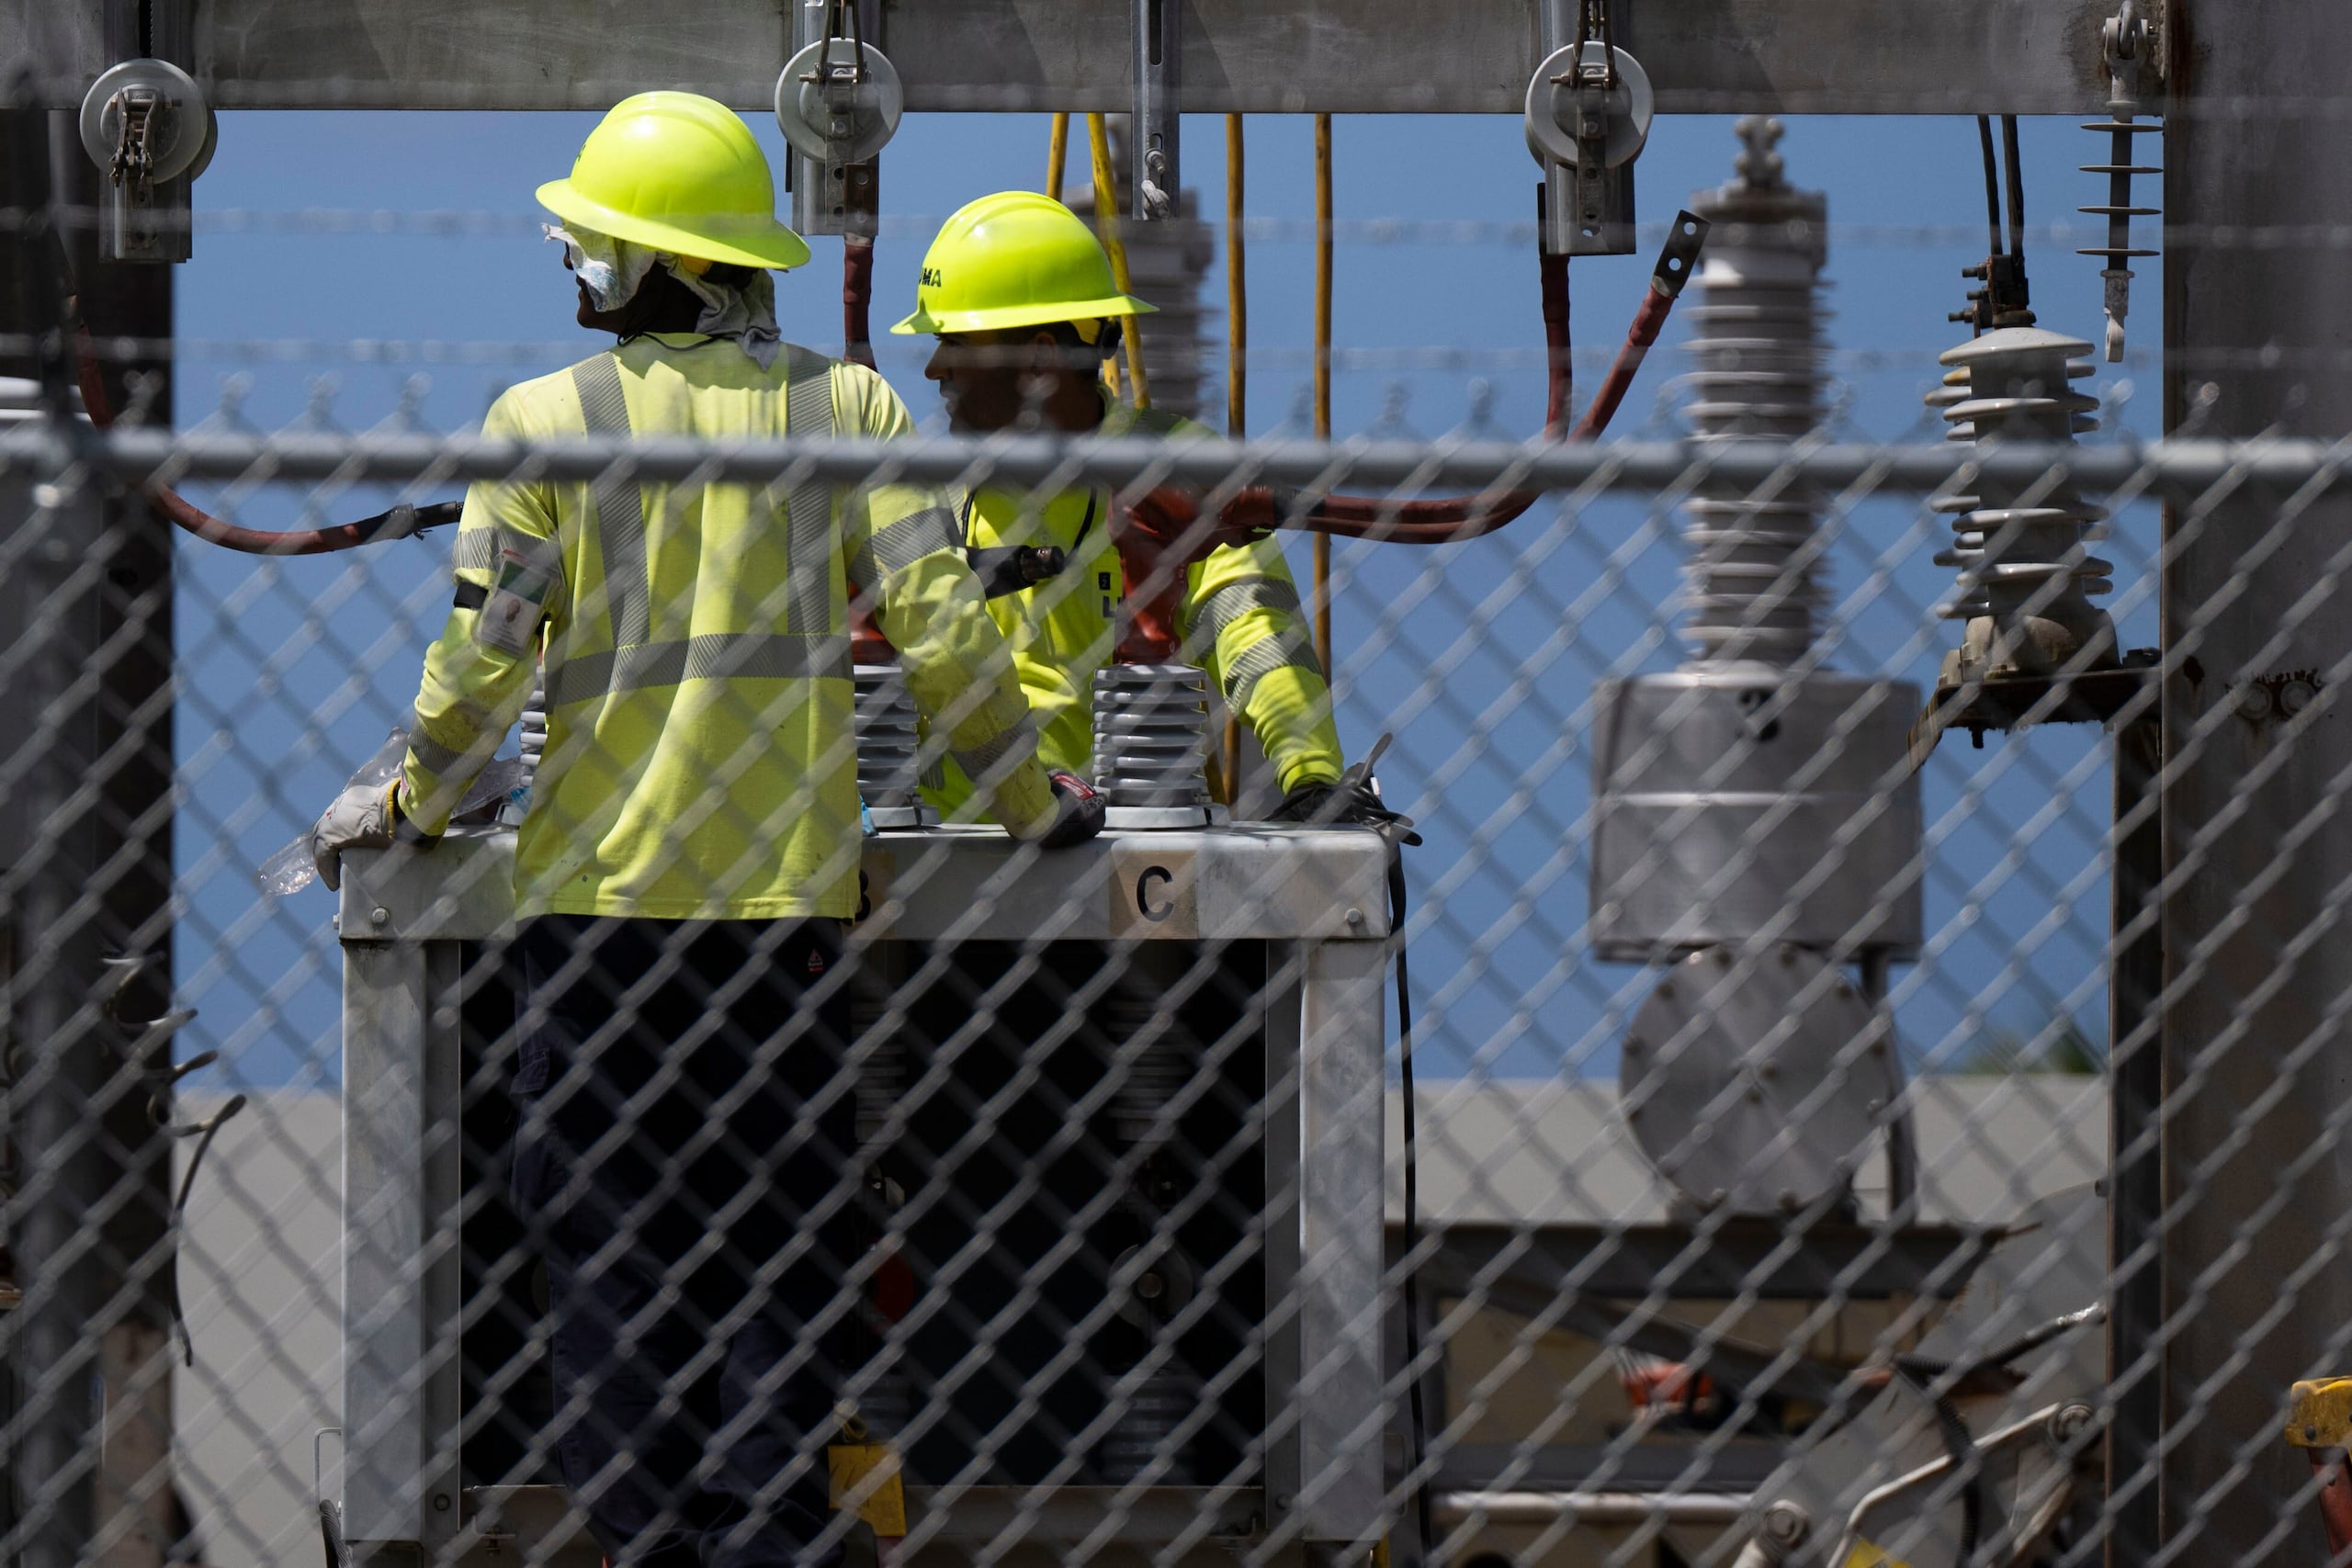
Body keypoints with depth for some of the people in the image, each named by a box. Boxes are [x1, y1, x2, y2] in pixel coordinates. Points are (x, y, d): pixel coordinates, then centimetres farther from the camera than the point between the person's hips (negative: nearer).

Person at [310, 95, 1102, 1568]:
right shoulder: (847, 404, 3)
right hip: (794, 885, 2)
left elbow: (485, 657, -6)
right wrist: (1029, 798, 8)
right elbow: (940, 622, -4)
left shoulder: (545, 421, -3)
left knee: (612, 1229, 4)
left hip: (603, 881, -2)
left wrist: (407, 806, 10)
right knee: (780, 1247, 9)